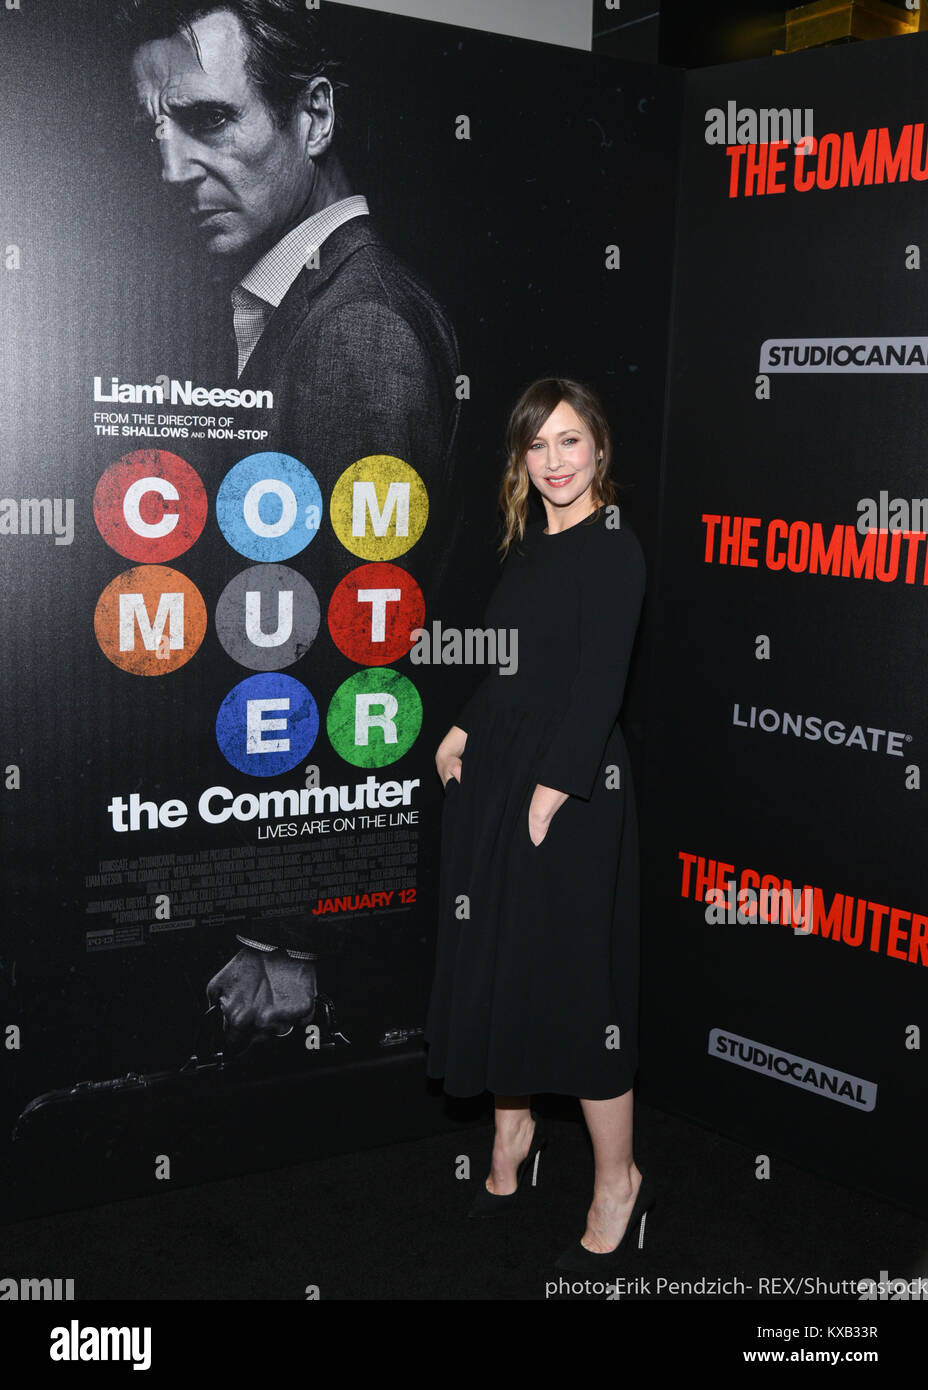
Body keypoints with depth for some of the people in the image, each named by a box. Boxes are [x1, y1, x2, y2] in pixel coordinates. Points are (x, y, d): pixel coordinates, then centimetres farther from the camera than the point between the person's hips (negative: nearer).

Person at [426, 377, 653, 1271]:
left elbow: (598, 684, -18)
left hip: (570, 781, -8)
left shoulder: (611, 549, -12)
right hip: (493, 770, 8)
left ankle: (617, 1181, 15)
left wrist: (550, 794, -20)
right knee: (491, 958, 16)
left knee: (571, 974, -1)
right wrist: (465, 731, 7)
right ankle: (514, 1130, 36)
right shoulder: (529, 543, 12)